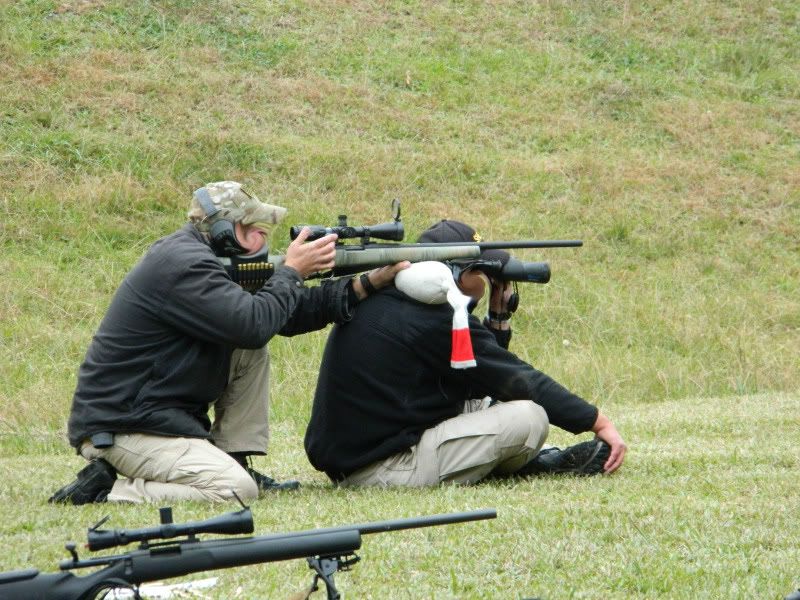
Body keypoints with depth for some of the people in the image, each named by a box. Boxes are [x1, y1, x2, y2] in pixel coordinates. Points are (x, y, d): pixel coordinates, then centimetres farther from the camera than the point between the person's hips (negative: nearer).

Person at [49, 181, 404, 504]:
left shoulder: (200, 259, 13)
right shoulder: (182, 264, -19)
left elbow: (287, 315, 14)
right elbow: (255, 324, -26)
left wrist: (368, 284, 7)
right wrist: (292, 271, -10)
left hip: (168, 409, 11)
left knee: (251, 354, 10)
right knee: (236, 490, -22)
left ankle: (236, 464, 9)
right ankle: (107, 490, -12)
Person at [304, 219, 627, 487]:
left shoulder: (380, 299, 12)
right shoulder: (436, 323, -16)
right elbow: (521, 381, -12)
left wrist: (499, 313, 12)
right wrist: (599, 423, -6)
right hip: (384, 471, -10)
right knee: (529, 417, -14)